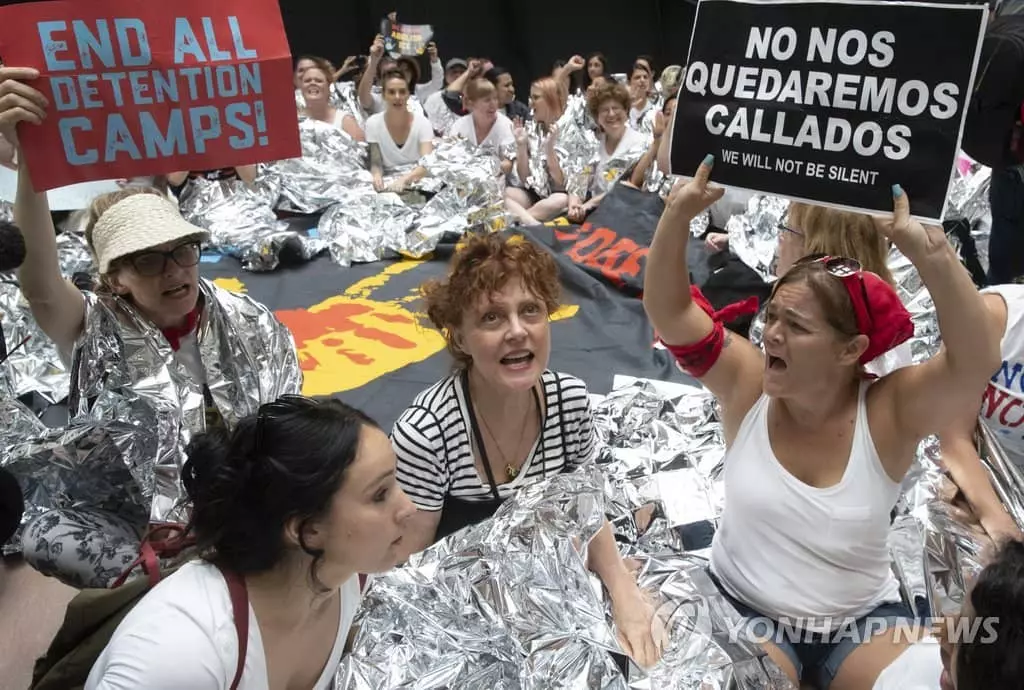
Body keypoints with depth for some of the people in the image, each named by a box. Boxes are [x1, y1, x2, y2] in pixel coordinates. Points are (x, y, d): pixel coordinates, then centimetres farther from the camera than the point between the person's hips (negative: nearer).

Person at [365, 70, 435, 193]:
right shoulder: (373, 123, -4)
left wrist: (405, 179, -38)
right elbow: (375, 164, -4)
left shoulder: (422, 122, -8)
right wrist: (377, 175, -28)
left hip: (418, 182, -1)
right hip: (389, 183, 1)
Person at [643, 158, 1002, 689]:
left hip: (865, 620, 1)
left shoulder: (888, 410, -15)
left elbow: (977, 362, -31)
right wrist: (680, 211, -30)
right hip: (744, 610, 0)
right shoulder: (748, 383, -11)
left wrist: (930, 252, -42)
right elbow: (667, 309, -17)